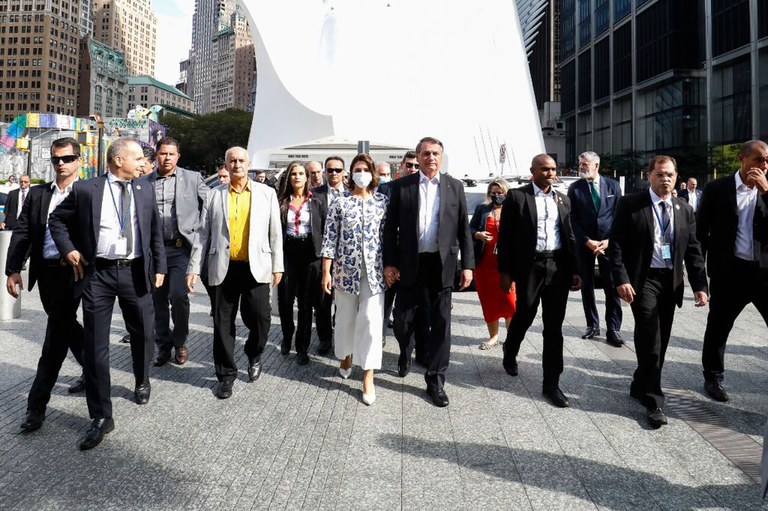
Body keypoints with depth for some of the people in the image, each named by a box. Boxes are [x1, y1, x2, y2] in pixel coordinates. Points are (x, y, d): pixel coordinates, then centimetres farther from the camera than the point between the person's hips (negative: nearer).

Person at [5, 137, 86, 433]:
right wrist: (13, 270, -1)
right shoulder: (38, 194, 11)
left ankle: (37, 404, 1)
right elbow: (22, 232, 7)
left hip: (72, 270, -6)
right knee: (64, 326, 17)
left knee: (57, 333, -6)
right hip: (45, 270, 6)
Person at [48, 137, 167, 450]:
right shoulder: (85, 190, -2)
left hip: (135, 272, 2)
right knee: (95, 345, 0)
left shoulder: (145, 192, 7)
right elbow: (56, 219, 10)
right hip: (97, 273, -2)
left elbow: (156, 233, 12)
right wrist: (69, 249, -3)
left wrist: (159, 267, 9)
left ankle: (142, 382, 44)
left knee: (143, 334, 14)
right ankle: (101, 417, 10)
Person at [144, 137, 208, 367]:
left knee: (178, 296, -11)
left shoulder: (192, 178, 3)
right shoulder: (144, 182, 7)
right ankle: (163, 346, 22)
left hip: (181, 247, -2)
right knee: (158, 300, 8)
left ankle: (180, 342, 11)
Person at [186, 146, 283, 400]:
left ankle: (254, 355, 28)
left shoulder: (266, 193, 6)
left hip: (255, 267, -1)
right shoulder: (214, 195, 7)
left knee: (259, 318, -5)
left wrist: (278, 266, 2)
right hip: (223, 269, 1)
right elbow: (203, 233, 7)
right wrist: (194, 268, 2)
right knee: (223, 324, 7)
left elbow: (275, 232, 6)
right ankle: (226, 374, 24)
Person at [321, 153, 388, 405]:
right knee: (346, 317, 13)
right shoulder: (340, 203, 0)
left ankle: (368, 377, 1)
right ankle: (346, 357, 39)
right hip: (346, 269, 0)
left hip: (374, 270, 0)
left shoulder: (383, 202, 4)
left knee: (371, 319, -5)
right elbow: (330, 239, -1)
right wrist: (326, 272, -5)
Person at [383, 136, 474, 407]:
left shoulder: (454, 186, 4)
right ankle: (406, 353, 42)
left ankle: (435, 381, 18)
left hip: (442, 265, 1)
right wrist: (389, 262, -5)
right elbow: (390, 227, 1)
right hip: (410, 264, 0)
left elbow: (464, 228, 5)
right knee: (403, 321, 9)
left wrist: (467, 265, 0)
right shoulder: (401, 186, 1)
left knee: (441, 324, 4)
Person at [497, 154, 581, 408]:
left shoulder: (563, 200, 12)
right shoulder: (517, 196, -2)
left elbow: (569, 236, 14)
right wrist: (505, 272, -8)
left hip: (558, 267, 4)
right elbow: (505, 236, -4)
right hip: (529, 266, -3)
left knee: (554, 327, 4)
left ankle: (551, 384, 12)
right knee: (523, 317, 12)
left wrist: (574, 270, 8)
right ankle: (510, 354, 43)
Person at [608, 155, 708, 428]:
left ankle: (640, 386, 31)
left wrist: (700, 285, 3)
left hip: (671, 282, 5)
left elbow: (693, 250, 10)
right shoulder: (630, 204, -5)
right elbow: (616, 244, -8)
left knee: (660, 341, 12)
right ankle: (653, 400, 3)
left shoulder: (685, 210, 10)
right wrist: (621, 279, -16)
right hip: (643, 280, -5)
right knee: (650, 341, -9)